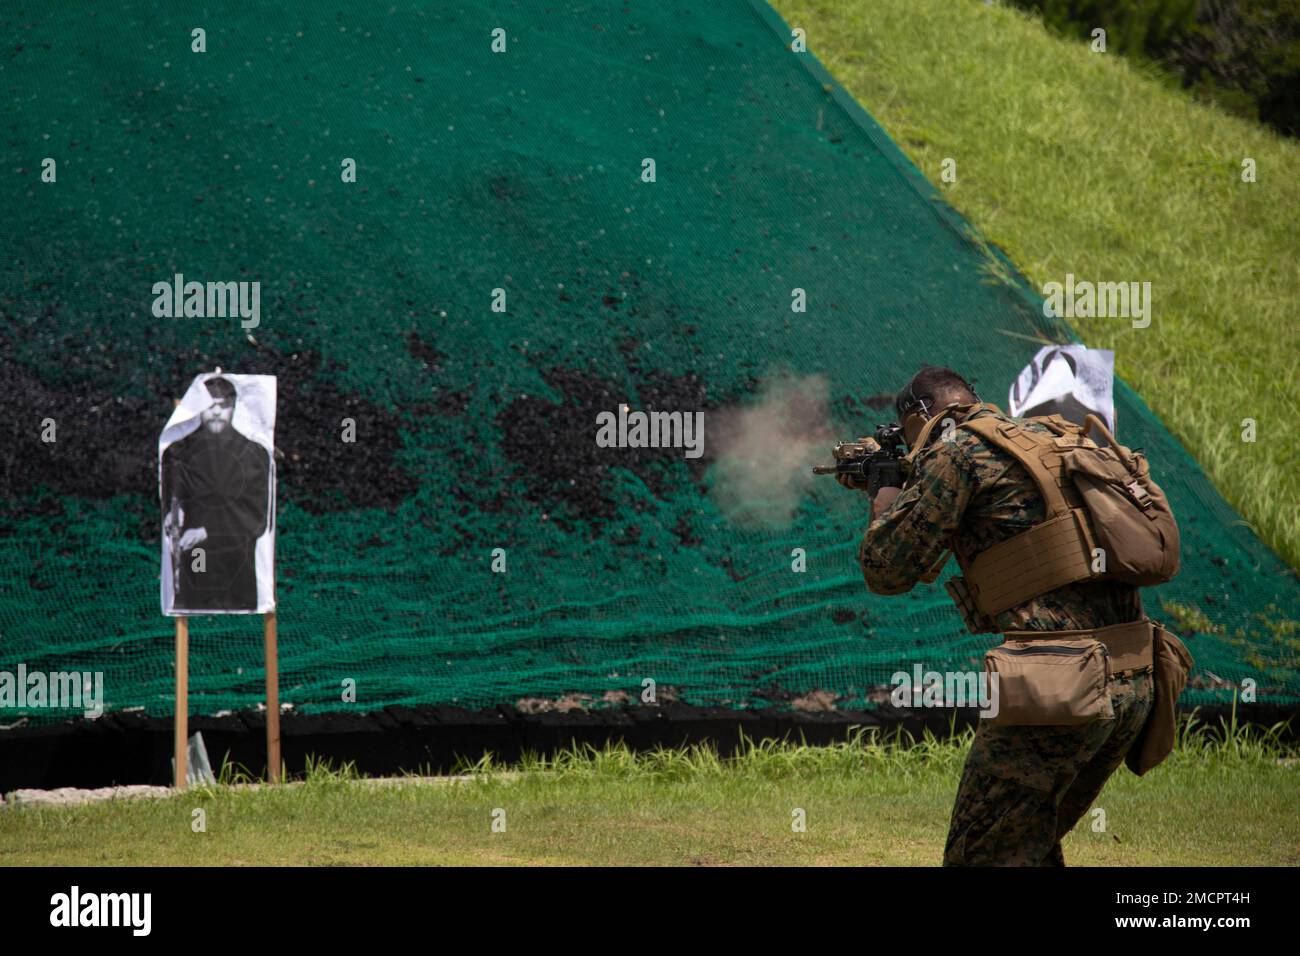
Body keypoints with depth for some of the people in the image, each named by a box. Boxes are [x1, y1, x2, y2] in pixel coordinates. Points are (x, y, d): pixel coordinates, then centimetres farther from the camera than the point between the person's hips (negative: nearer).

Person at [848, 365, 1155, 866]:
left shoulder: (956, 453, -4)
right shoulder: (1051, 436, 20)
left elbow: (888, 571, -2)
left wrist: (886, 506, 20)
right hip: (1133, 688, 8)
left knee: (980, 857, 0)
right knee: (1034, 844, 23)